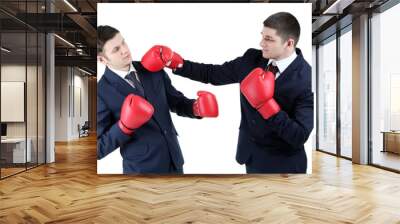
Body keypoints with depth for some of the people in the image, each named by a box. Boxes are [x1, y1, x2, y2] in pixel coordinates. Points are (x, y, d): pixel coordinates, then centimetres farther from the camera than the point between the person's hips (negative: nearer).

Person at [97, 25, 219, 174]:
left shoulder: (153, 70, -2)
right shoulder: (101, 92, -14)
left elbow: (176, 102, 8)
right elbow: (99, 149, -12)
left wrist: (196, 107, -12)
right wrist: (125, 126, -28)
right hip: (142, 168, -4)